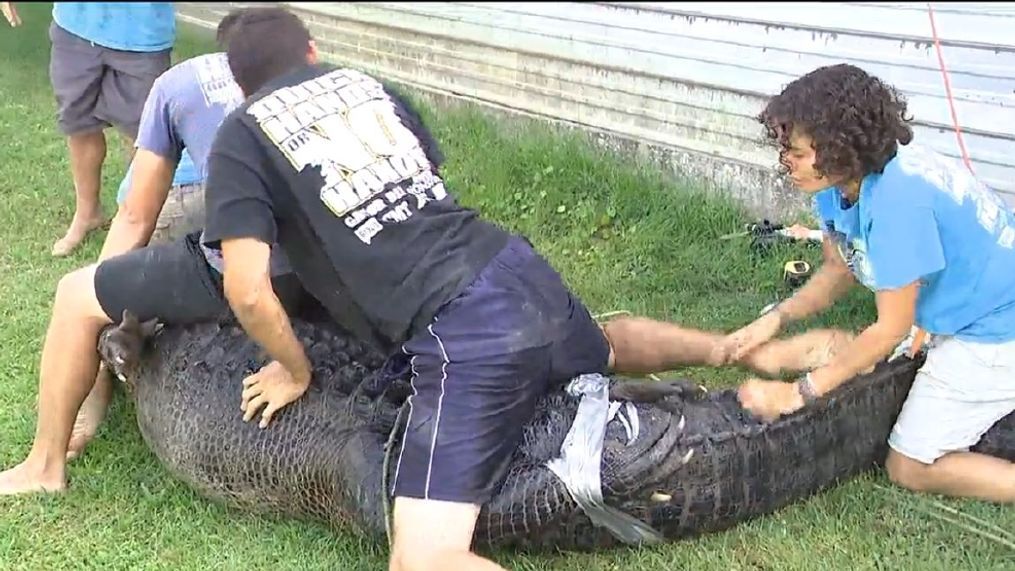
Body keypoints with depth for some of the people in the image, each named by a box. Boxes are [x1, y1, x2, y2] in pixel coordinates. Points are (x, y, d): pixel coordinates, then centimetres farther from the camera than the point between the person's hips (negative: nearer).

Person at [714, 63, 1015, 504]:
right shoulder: (838, 182, -7)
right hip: (960, 315, 9)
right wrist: (773, 320, -7)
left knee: (910, 467, -4)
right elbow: (839, 270, 8)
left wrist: (798, 393, -20)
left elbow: (892, 327, -24)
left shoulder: (895, 196, -33)